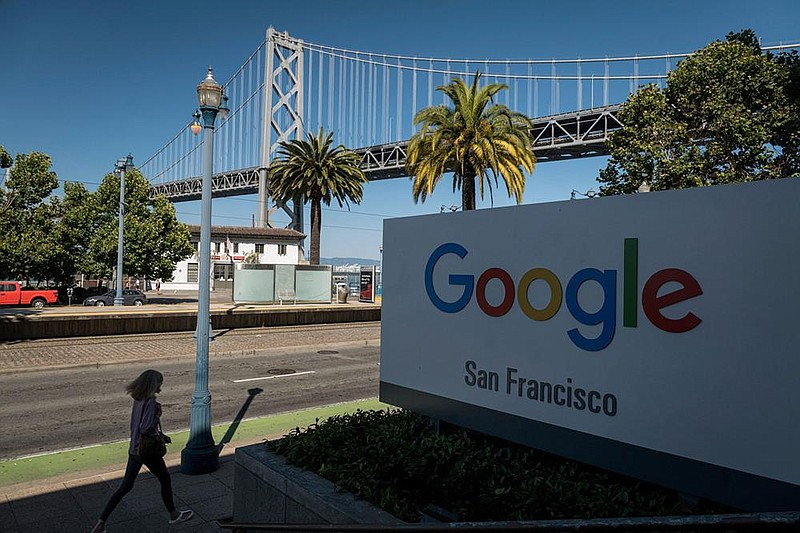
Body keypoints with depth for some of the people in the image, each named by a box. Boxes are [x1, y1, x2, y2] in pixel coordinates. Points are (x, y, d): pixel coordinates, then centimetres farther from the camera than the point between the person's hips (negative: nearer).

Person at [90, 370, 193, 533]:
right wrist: (158, 415, -15)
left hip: (134, 450, 8)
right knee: (165, 480, 13)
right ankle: (173, 515, 29)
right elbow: (145, 428, -29)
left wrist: (160, 435, 17)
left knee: (125, 486, 15)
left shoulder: (138, 400, 5)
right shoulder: (151, 402, -23)